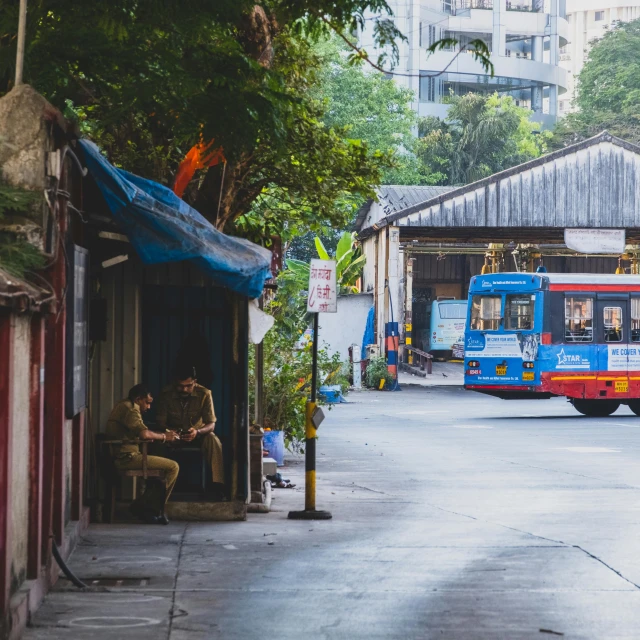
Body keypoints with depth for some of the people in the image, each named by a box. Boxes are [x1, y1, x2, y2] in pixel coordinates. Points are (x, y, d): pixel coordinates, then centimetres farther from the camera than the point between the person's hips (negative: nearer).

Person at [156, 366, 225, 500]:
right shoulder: (166, 394, -16)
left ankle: (217, 485, -34)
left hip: (198, 433, 0)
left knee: (213, 439, -34)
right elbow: (160, 421, -13)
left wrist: (197, 432, -42)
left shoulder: (204, 394, -18)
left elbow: (211, 424, -19)